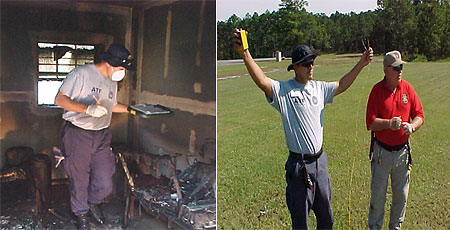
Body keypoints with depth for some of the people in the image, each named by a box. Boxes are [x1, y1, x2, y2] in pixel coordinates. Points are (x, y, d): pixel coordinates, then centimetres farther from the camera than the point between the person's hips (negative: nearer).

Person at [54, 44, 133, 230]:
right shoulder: (81, 73, -12)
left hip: (101, 136, 6)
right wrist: (88, 108, -28)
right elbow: (60, 99, -17)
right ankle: (81, 214, 32)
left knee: (105, 183, 3)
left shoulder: (112, 82, 13)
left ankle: (93, 203, 35)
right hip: (77, 135, -6)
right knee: (79, 180, 7)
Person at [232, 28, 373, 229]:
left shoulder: (319, 88, 6)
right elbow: (261, 81, -30)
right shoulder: (283, 90, -13)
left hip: (320, 160, 6)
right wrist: (244, 54, -46)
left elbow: (341, 85, 22)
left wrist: (361, 64, 18)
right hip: (299, 164, -6)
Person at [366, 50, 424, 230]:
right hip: (382, 152, -3)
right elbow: (370, 122, -13)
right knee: (378, 194, 8)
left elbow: (419, 115, 4)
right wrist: (389, 123, -28)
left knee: (401, 194, 16)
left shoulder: (407, 88, 1)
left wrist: (411, 126, -16)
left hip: (402, 151, 3)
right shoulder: (377, 90, -9)